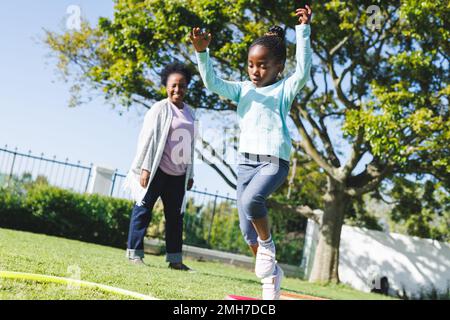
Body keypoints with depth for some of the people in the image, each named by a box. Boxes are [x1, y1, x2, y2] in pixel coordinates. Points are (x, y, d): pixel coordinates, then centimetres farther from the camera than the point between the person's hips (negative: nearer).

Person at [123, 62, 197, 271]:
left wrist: (190, 174, 16)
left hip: (178, 174, 6)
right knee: (143, 209, -2)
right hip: (157, 170, -6)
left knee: (175, 215, 7)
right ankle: (134, 253, 5)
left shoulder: (190, 113, 15)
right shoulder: (160, 109, -4)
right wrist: (145, 168, -15)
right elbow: (148, 139, -9)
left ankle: (174, 259, 13)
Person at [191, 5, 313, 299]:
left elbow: (303, 72, -15)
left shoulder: (284, 89, 2)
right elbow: (212, 83, 4)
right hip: (245, 161, 6)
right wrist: (202, 52, -9)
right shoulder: (243, 89, 14)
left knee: (251, 200, -33)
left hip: (274, 161, -5)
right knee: (247, 228, 4)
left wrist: (303, 31, -19)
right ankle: (271, 273, 22)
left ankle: (268, 246, -5)